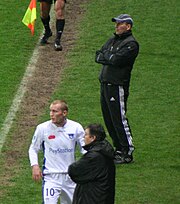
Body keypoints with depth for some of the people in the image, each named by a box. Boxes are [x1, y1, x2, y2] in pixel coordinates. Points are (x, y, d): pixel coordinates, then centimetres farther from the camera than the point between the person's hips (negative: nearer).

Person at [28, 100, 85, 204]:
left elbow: (85, 148, 9)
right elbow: (33, 149, 8)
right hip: (51, 177, -3)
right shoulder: (43, 128, -6)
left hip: (71, 177, 3)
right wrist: (35, 166, -8)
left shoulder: (76, 127, -4)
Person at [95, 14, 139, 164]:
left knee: (119, 120, -8)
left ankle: (127, 153, -3)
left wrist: (105, 57, -2)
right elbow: (98, 57, 11)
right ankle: (119, 149, 21)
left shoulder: (131, 43, -9)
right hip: (105, 84, 9)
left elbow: (116, 60, -19)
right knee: (109, 119, 12)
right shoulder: (112, 40, 19)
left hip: (118, 86, -9)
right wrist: (110, 58, -7)